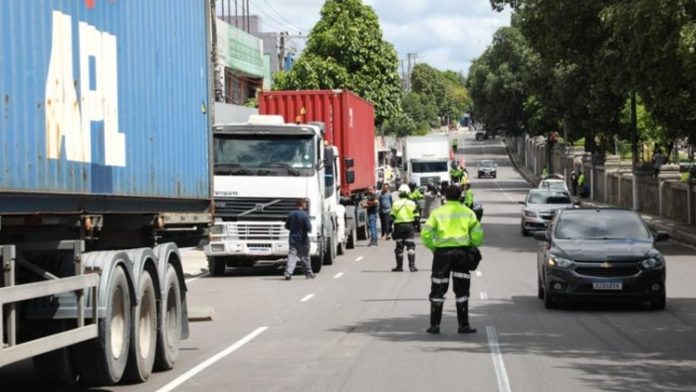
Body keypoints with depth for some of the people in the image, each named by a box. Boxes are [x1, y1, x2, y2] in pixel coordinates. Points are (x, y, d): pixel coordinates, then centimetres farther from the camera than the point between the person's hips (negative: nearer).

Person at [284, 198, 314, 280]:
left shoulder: (291, 214, 2)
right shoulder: (304, 215, -15)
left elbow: (287, 226, 11)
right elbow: (308, 228, -19)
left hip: (293, 239, 3)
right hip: (302, 239, -3)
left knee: (292, 256, -4)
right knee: (305, 257, 11)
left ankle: (288, 273, -19)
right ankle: (309, 273, 24)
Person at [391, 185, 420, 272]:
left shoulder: (395, 204, -1)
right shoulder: (412, 203, 1)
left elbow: (392, 216, -3)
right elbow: (416, 217, 1)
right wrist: (415, 226, 12)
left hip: (399, 226, 0)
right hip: (409, 226, 0)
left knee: (399, 247, 7)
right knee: (411, 246, 1)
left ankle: (399, 266, 13)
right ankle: (412, 265, -9)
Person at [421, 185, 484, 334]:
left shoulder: (437, 212, 2)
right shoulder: (467, 212, 4)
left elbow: (426, 234, -7)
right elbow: (477, 234, -2)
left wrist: (432, 248, 6)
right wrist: (472, 247, 13)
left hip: (442, 252, 0)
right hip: (462, 252, 1)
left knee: (438, 290, 7)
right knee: (462, 291, 8)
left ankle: (435, 325, 5)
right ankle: (463, 325, 7)